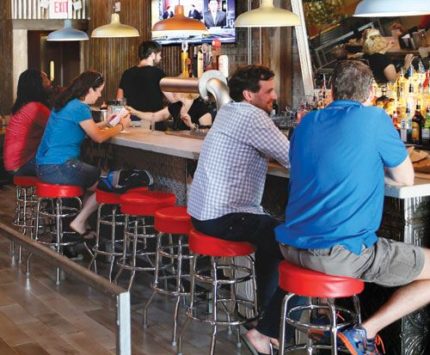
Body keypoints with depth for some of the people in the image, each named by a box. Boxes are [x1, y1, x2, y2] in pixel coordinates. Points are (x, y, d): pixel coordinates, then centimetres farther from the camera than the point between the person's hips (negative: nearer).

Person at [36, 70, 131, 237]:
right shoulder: (80, 108, -15)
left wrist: (105, 123, 26)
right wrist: (121, 126, 9)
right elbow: (98, 137, -5)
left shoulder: (64, 104, 12)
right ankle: (79, 222, 5)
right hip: (59, 168, -10)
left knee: (96, 174, 24)